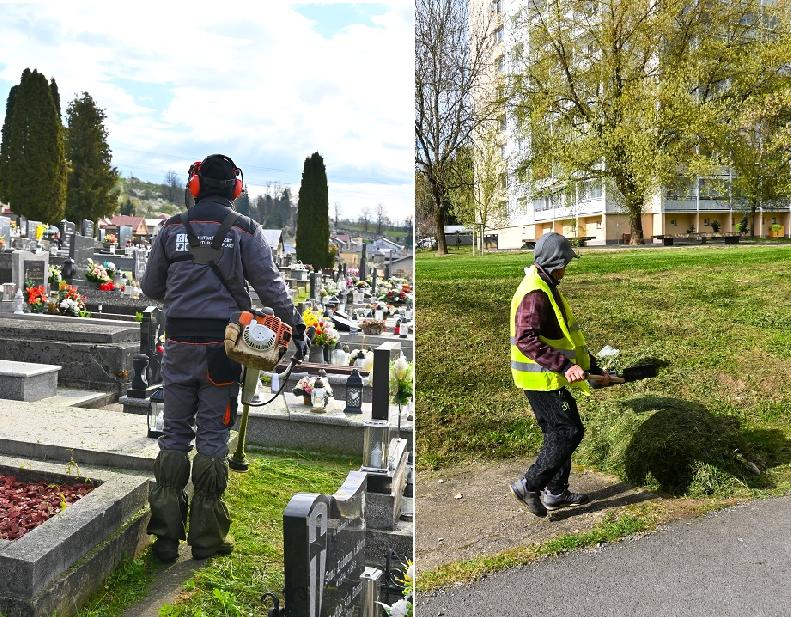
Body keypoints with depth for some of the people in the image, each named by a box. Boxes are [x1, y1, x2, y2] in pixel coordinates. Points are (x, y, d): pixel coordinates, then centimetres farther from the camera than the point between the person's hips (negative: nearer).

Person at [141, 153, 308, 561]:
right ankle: (206, 536, 13)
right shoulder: (245, 230, -1)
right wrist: (296, 325, 7)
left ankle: (166, 535, 15)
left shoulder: (172, 228, 5)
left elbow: (150, 287, 11)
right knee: (213, 434, 6)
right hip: (222, 344, -1)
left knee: (174, 433, 11)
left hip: (179, 343, 2)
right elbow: (270, 286, -3)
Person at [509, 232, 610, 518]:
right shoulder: (535, 294, -19)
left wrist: (594, 369, 21)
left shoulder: (547, 290, 16)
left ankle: (556, 492, 29)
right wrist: (565, 365, -35)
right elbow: (526, 339, -31)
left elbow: (566, 337, 22)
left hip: (551, 377, 10)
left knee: (558, 433, 17)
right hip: (541, 379, -10)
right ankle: (529, 485, 4)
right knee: (569, 431, -5)